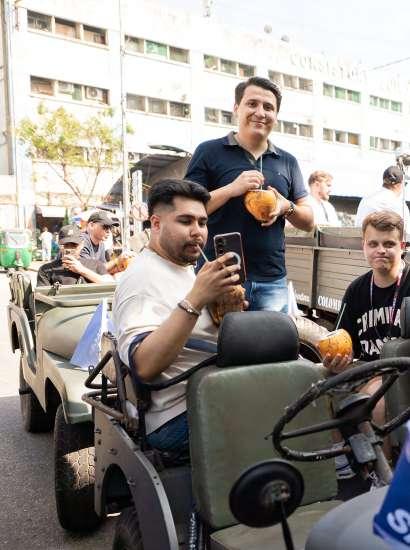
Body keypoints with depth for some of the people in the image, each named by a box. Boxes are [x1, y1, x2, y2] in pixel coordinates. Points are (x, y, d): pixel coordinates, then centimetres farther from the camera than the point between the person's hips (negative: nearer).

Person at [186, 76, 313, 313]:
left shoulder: (287, 162, 14)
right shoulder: (209, 152, 2)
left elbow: (309, 221, 16)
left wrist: (286, 207, -6)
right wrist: (231, 189, -16)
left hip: (273, 281, 4)